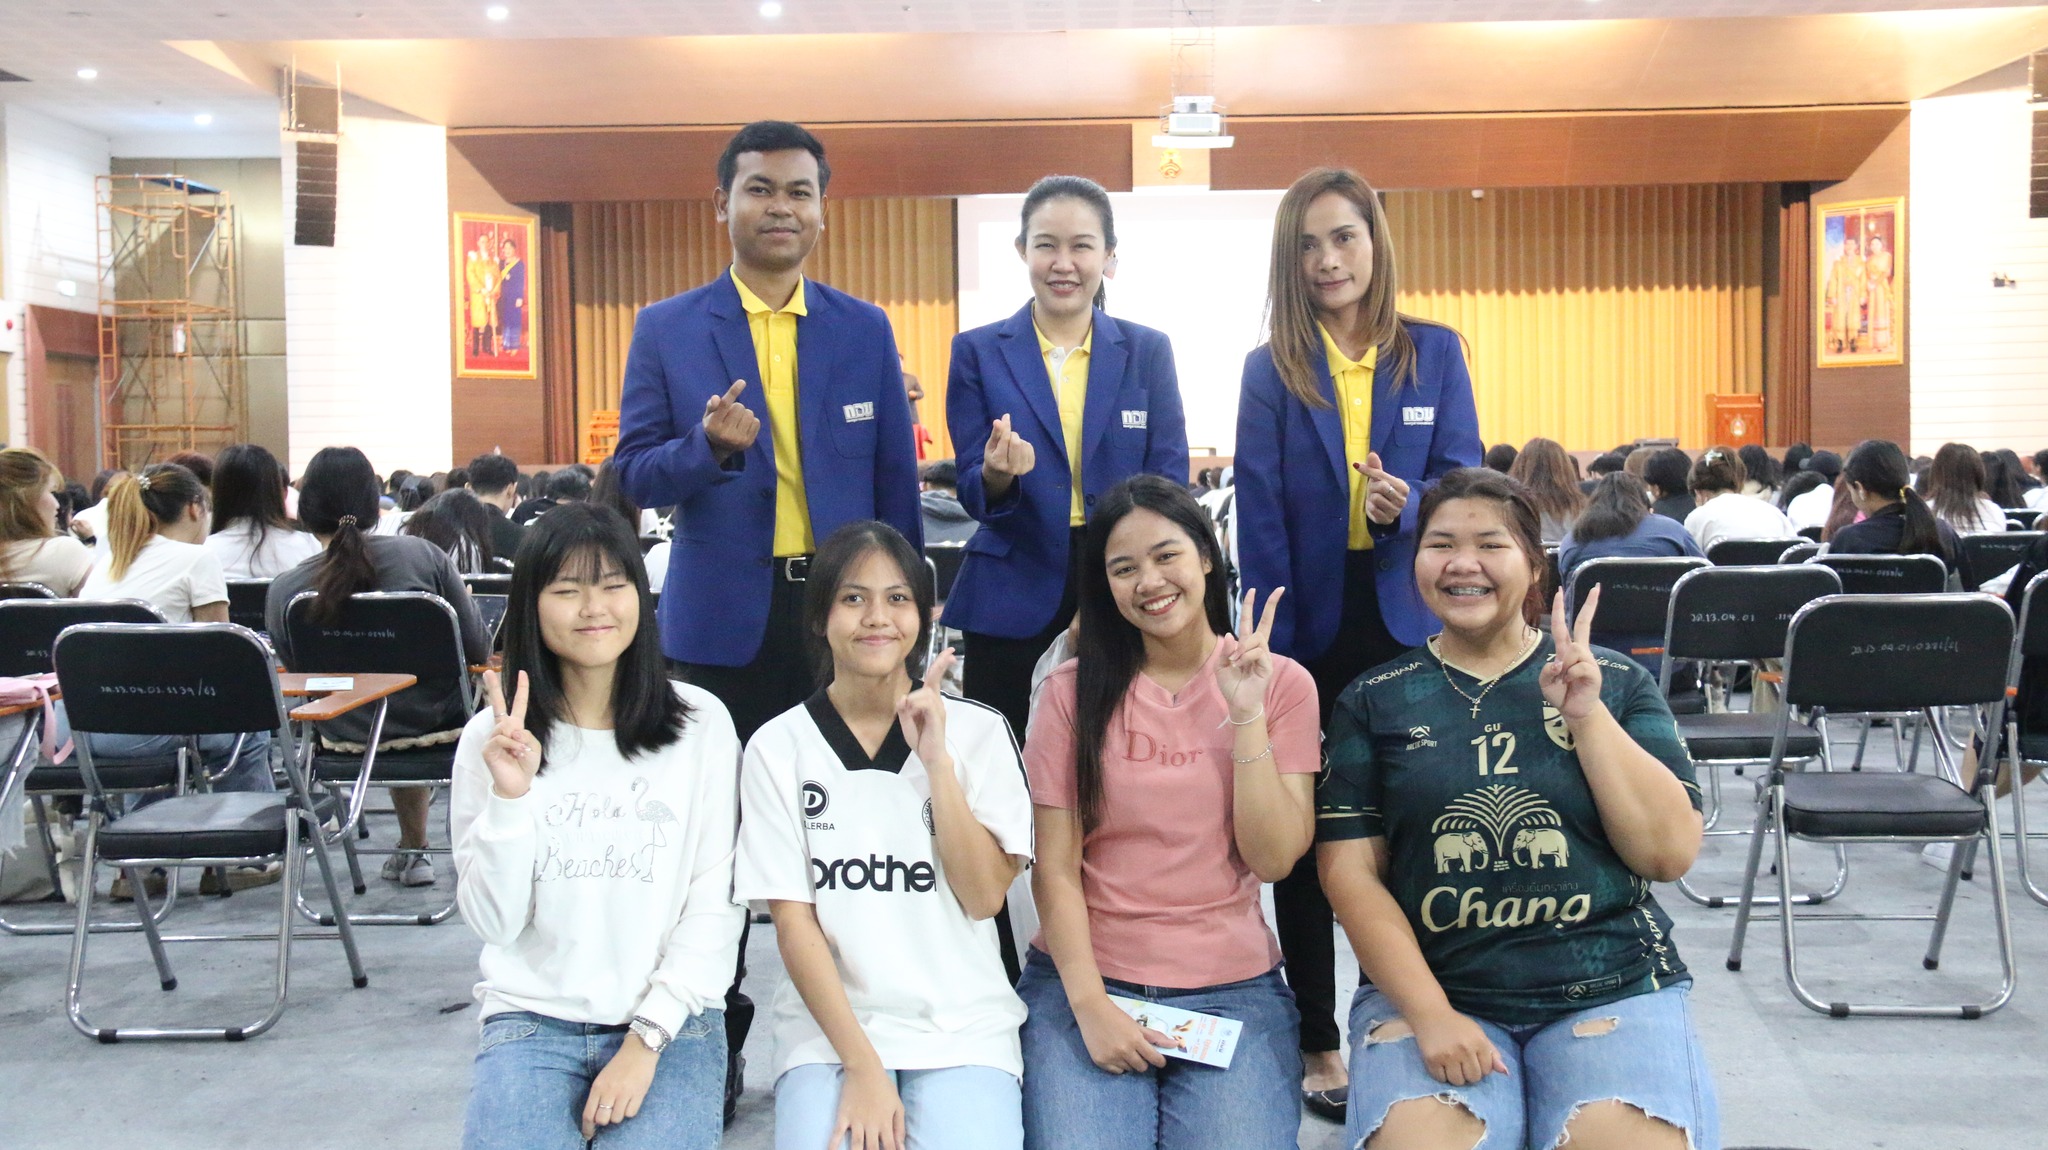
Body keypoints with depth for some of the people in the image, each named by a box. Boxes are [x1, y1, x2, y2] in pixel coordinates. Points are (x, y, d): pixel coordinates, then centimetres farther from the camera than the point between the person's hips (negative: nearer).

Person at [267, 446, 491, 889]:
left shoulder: (282, 591, -12)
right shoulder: (423, 555, -16)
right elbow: (477, 651, -10)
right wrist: (464, 601, 11)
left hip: (346, 739, 2)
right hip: (438, 727, -2)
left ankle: (413, 848, 46)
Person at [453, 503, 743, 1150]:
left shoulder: (700, 724, -2)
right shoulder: (492, 737, 2)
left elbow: (716, 904, -4)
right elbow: (492, 923, -2)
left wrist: (649, 1036, -12)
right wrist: (509, 797, -16)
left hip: (669, 1021, -1)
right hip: (533, 1020, 1)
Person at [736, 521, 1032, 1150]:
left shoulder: (979, 731, 1)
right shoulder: (777, 747, 1)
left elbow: (985, 896, -5)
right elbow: (793, 921, -2)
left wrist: (936, 759, -13)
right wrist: (861, 1066, -11)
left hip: (965, 1027, 0)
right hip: (828, 1027, 0)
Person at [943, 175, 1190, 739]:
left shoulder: (1148, 350, 6)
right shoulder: (978, 351, 4)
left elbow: (1169, 484, 3)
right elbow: (973, 493, 1)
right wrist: (996, 476, -23)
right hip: (1011, 604, 0)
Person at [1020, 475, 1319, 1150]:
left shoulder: (1281, 683, 2)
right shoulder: (1073, 690, 1)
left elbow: (1274, 859, -6)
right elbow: (1055, 867, -2)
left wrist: (1246, 715, -13)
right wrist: (1090, 1005, -13)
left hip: (1233, 990, 1)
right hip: (1084, 981, 0)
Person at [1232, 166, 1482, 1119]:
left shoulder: (1435, 353, 5)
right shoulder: (1270, 368, 2)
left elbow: (1464, 480, 0)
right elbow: (1260, 516, -3)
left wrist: (1405, 506, -22)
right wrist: (1275, 644, -11)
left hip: (1406, 620, 1)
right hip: (1310, 622, 0)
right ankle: (1316, 1038, 19)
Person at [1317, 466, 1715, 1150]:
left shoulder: (1617, 682, 7)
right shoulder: (1374, 702, 6)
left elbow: (1670, 855, 0)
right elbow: (1349, 871, 0)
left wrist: (1587, 715, -9)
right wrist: (1429, 1012, -12)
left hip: (1613, 989, 1)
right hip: (1424, 987, -1)